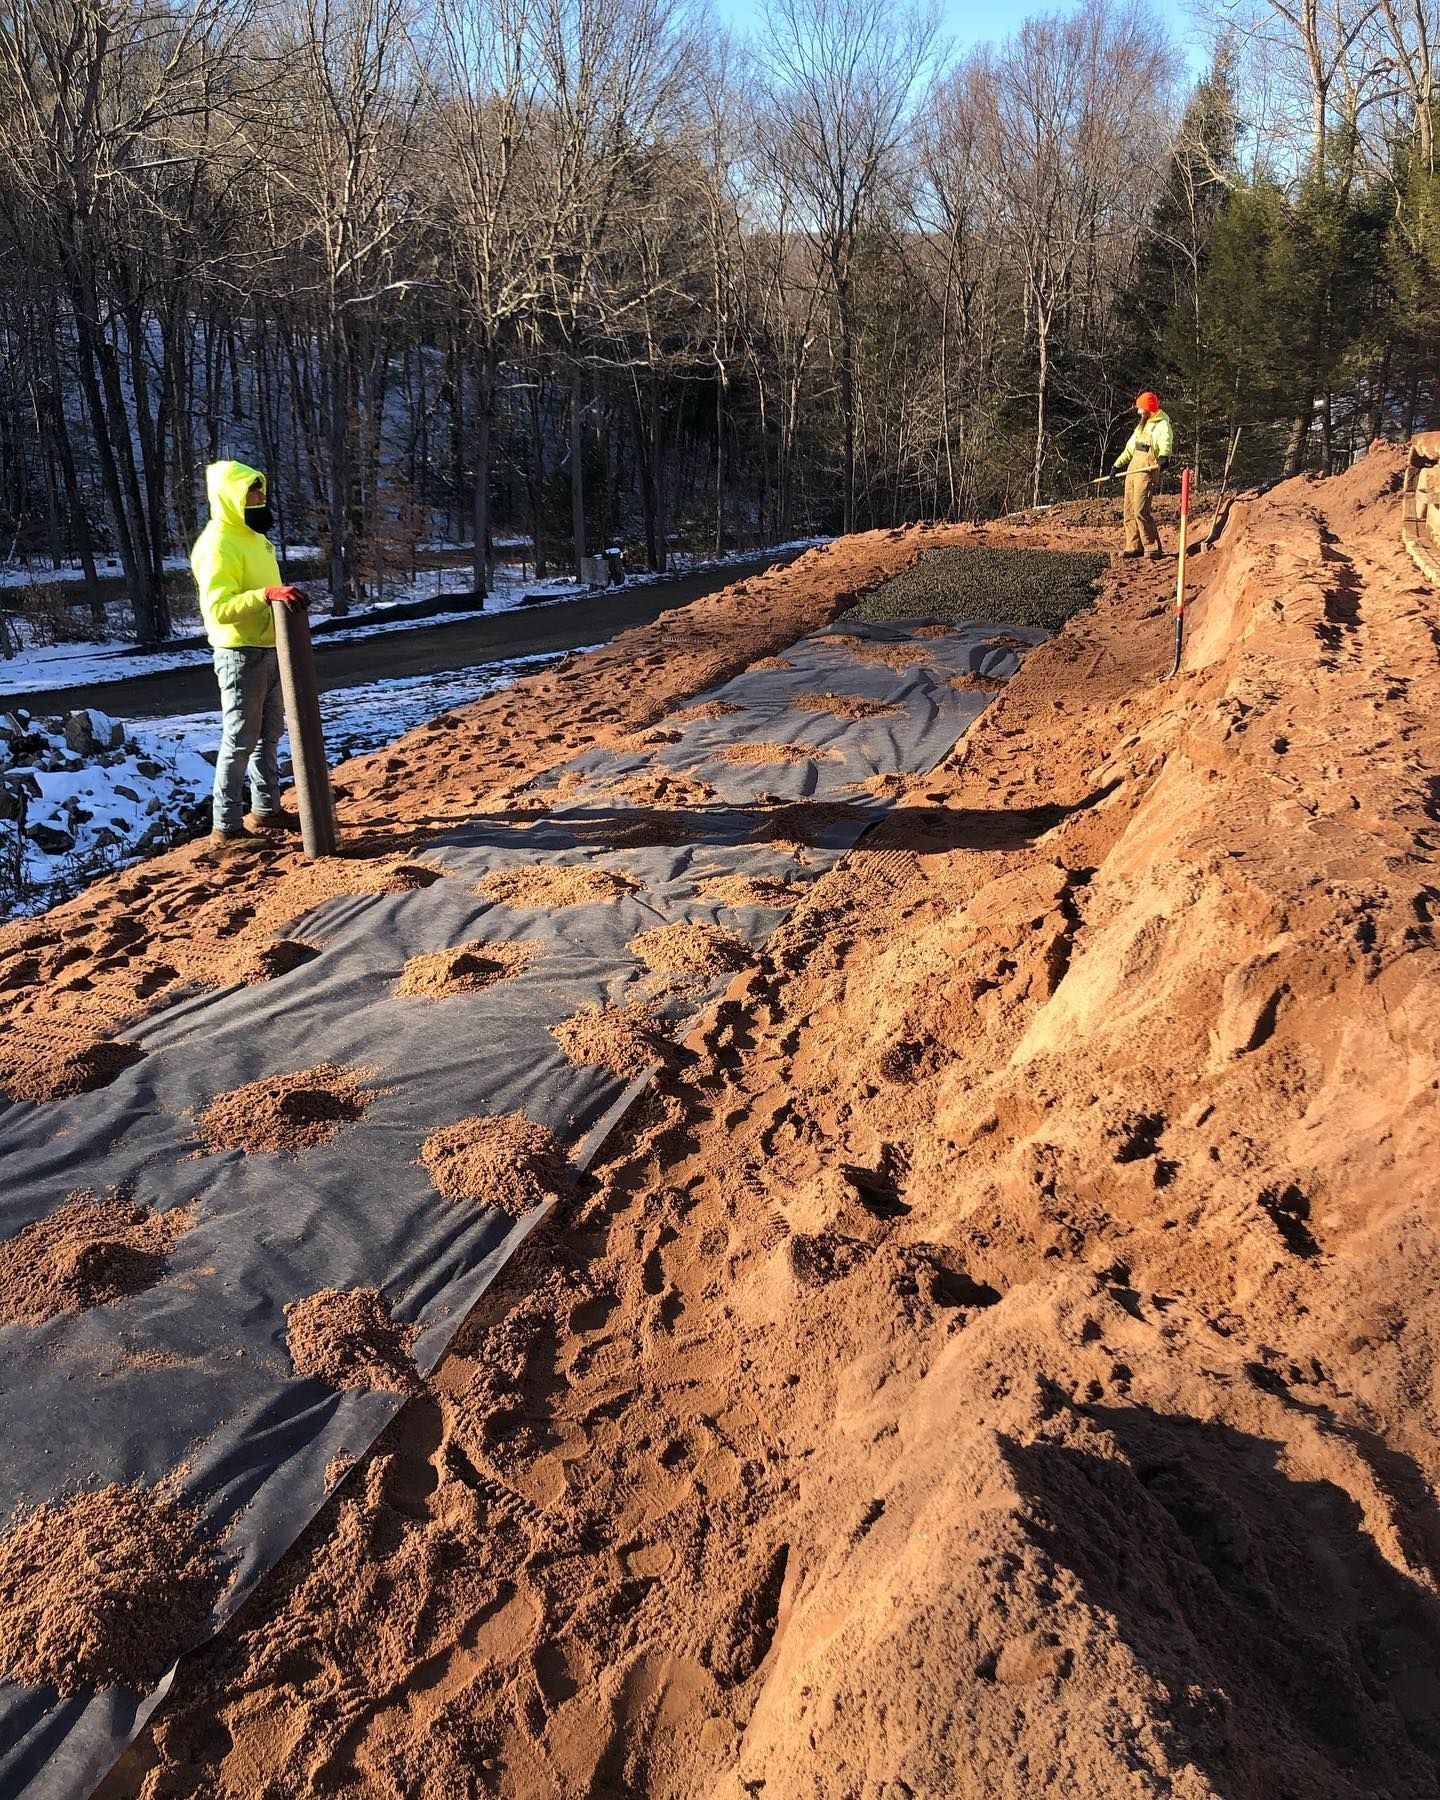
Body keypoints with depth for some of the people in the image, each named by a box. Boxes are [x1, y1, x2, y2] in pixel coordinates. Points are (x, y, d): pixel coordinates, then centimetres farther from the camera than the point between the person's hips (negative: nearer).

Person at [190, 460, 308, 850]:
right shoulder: (218, 544, -17)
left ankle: (265, 809, 29)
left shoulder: (252, 536, 13)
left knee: (269, 734, 17)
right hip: (240, 654, -9)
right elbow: (219, 606, -27)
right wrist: (268, 594, -38)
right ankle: (226, 828, -2)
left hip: (270, 650, 9)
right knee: (240, 740, -7)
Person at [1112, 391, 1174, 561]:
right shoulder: (1141, 426, 24)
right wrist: (1117, 465, 34)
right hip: (1132, 470, 9)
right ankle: (1134, 546, 12)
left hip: (1147, 471, -9)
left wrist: (1164, 457, -46)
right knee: (1130, 511, 6)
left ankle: (1153, 548, -13)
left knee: (1141, 510, -17)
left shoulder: (1162, 425, -5)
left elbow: (1166, 442, -27)